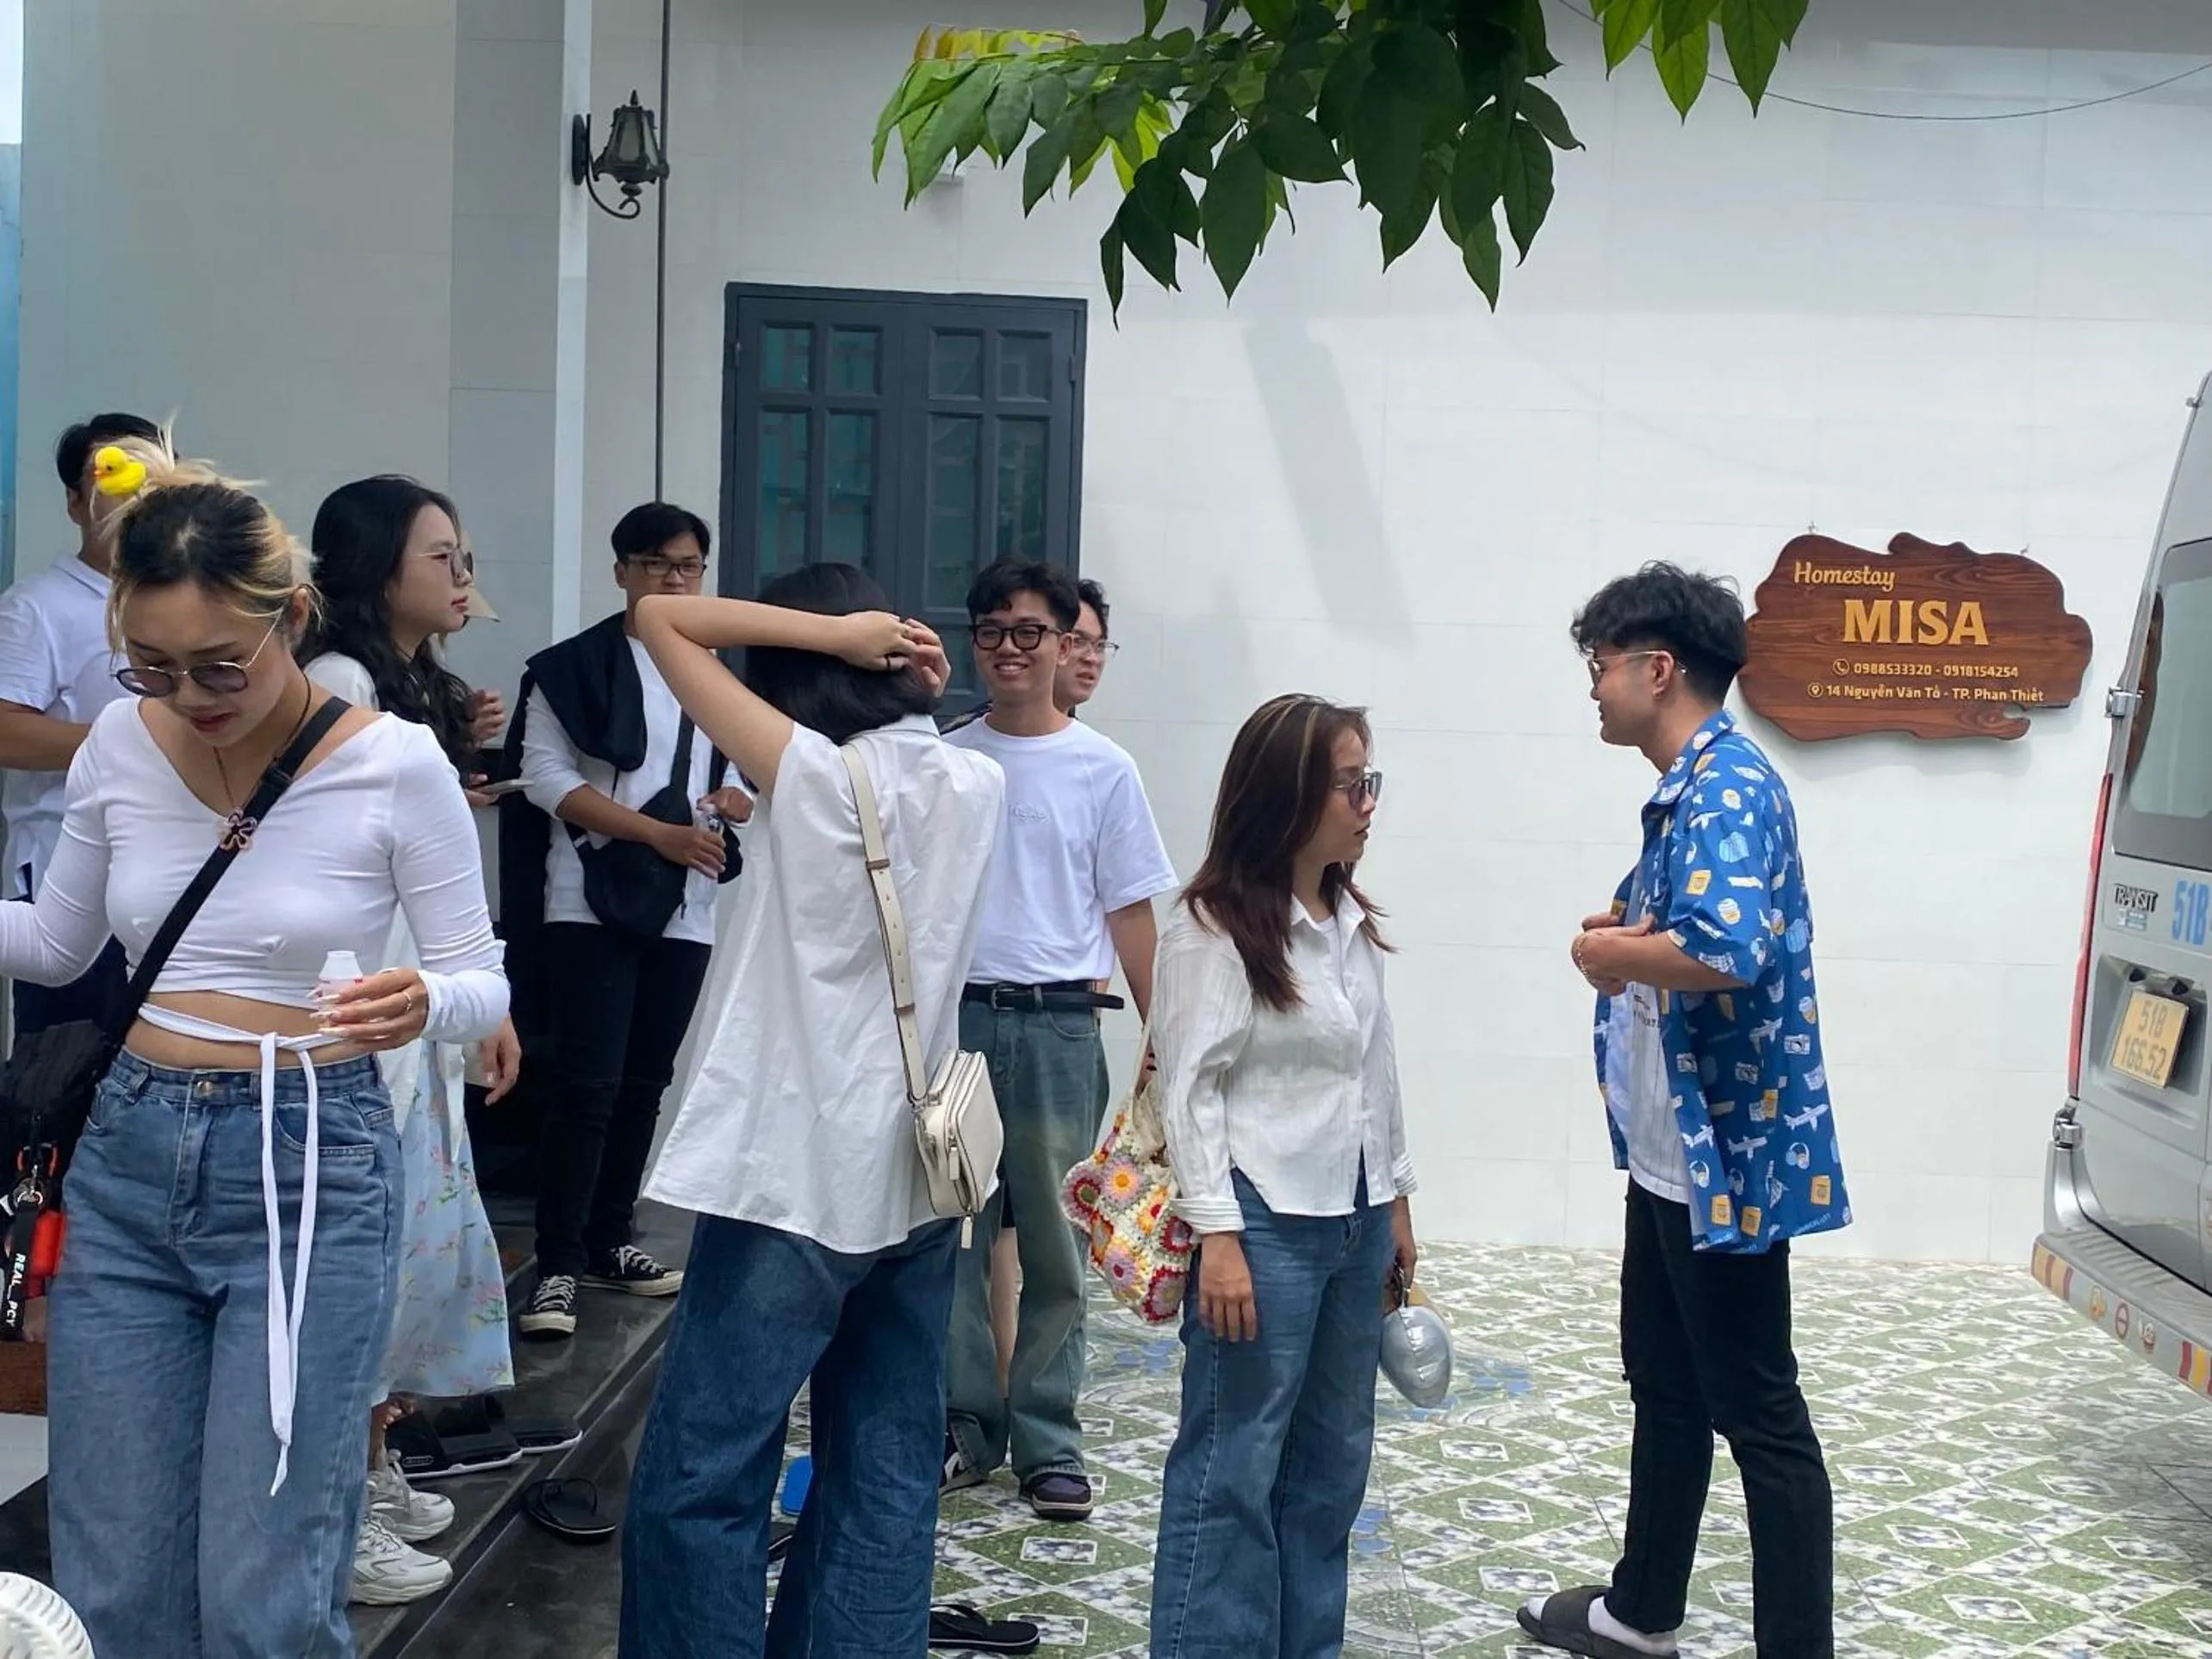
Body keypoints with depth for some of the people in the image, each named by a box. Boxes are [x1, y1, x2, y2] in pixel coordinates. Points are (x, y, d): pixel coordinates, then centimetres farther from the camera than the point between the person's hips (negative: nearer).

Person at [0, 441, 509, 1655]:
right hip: (126, 1159, 4)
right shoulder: (120, 746, 0)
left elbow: (482, 984, -6)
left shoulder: (396, 765, -12)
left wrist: (423, 1007, -29)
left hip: (312, 1168, -4)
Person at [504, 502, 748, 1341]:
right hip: (592, 903, -5)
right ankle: (558, 1265, -5)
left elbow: (745, 782, 22)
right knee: (588, 1084, -10)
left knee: (645, 1083, 10)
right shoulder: (573, 667, -2)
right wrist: (662, 834, -19)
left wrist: (734, 800, -4)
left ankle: (609, 1242, 22)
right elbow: (547, 777, -11)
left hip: (684, 911, 5)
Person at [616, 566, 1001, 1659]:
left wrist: (831, 630, -8)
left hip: (796, 1181, -7)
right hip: (918, 1174, 7)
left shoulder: (811, 775, -11)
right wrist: (914, 693, 10)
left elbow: (660, 619, -8)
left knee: (697, 1487, 1)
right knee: (885, 1483, 12)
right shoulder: (976, 784, 5)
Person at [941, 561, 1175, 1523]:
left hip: (1058, 1022, -2)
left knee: (1055, 1244, 3)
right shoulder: (944, 762, 7)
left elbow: (1132, 910, 3)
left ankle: (1047, 1440, 13)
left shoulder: (1101, 770, 1)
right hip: (954, 1012, 2)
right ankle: (963, 1425, 18)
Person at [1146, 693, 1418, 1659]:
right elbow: (1190, 1090, -14)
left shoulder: (1351, 923, 10)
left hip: (1355, 1219, 8)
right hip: (1266, 1222, -7)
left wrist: (1396, 1200, 16)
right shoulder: (1213, 927, -11)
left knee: (1332, 1462, 15)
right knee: (1234, 1468, 0)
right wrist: (1217, 1235, -18)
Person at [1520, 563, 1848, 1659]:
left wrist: (1605, 953, -18)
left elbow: (1723, 953, -36)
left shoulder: (1729, 783, -21)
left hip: (1727, 1155, -11)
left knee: (1758, 1414, -1)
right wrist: (1623, 931, -2)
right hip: (1670, 1151, 11)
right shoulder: (1686, 788, 12)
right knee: (1664, 1385, 21)